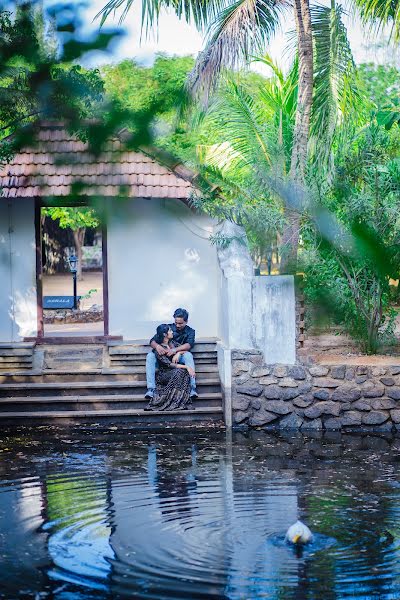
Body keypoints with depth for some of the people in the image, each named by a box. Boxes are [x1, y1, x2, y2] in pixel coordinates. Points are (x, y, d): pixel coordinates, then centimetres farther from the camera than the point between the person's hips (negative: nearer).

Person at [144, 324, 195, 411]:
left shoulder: (172, 343, 9)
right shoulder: (158, 349, -13)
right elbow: (169, 364, -21)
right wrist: (186, 366, -28)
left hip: (176, 372, 6)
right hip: (164, 374, -6)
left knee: (185, 373, -26)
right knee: (180, 371, -33)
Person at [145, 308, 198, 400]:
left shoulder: (190, 331, 4)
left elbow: (189, 345, -17)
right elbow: (152, 341, -2)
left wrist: (175, 350, -34)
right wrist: (157, 346, -28)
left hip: (179, 358, -1)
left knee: (188, 355, -34)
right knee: (150, 356, -27)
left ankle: (192, 388, -41)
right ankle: (151, 389, -34)